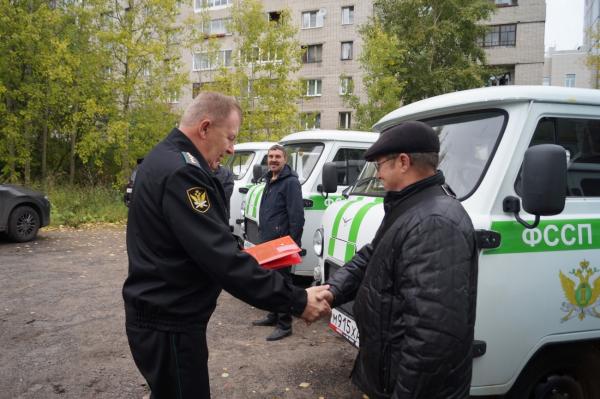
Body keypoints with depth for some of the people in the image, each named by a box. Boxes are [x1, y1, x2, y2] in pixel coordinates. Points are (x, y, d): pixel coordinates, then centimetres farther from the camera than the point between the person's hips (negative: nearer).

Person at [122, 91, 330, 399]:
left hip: (159, 315, 11)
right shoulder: (181, 171, -25)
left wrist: (238, 254, 7)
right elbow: (222, 260, -29)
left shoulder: (164, 160, 9)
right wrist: (297, 301, -24)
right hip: (168, 324, -11)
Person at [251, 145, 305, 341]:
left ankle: (284, 325, 6)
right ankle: (273, 316, 31)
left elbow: (297, 215, -20)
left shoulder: (291, 182, -14)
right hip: (267, 242, 9)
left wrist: (292, 242, -22)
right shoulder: (269, 181, 16)